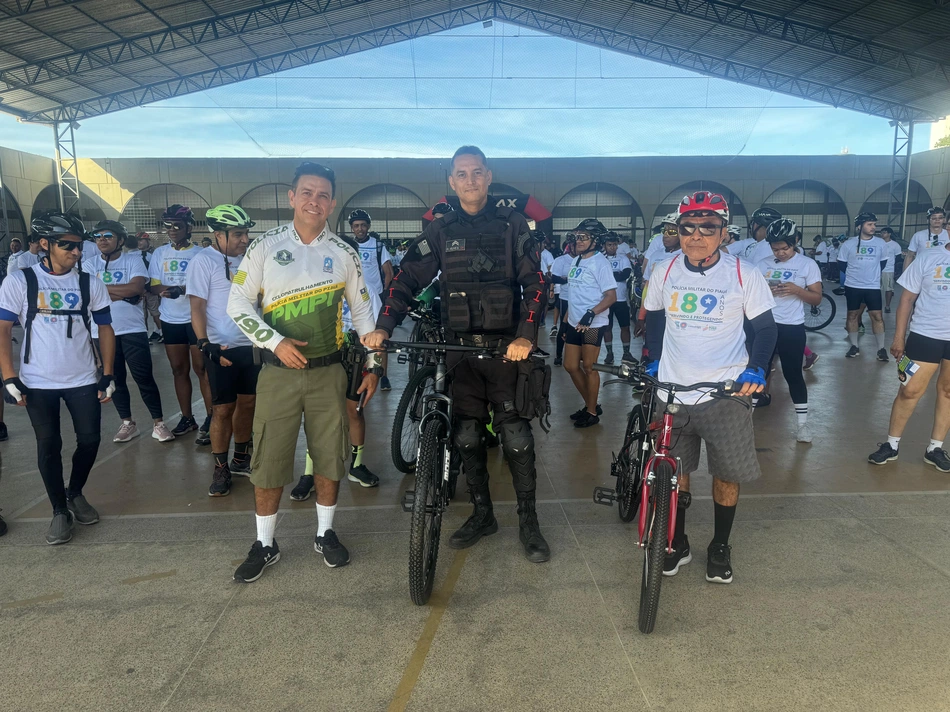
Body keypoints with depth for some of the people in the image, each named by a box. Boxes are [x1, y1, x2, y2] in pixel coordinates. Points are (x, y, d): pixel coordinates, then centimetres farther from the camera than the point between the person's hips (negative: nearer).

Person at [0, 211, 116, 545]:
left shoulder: (90, 284, 1)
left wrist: (107, 374, 2)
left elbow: (105, 328, 7)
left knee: (89, 440, 3)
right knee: (48, 446, 6)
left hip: (83, 380, 2)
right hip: (37, 383, -2)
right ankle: (60, 511, 21)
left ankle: (75, 493, 30)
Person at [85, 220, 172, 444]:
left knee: (144, 377, -1)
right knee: (115, 379, 11)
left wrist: (104, 287, -10)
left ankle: (158, 423, 8)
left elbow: (137, 287, -16)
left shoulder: (133, 260, 0)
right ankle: (127, 423, 23)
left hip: (133, 330, -3)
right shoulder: (89, 265, 4)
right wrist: (127, 294, -12)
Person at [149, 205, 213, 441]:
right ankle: (187, 418, 20)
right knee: (179, 370, 10)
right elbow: (154, 286, 4)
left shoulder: (199, 253, -4)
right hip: (171, 320, 5)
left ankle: (210, 419, 2)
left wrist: (180, 289, -26)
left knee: (201, 369, -3)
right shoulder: (160, 253, 8)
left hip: (196, 319, -4)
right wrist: (168, 291, -17)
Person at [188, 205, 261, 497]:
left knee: (248, 402, 12)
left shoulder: (248, 259, 9)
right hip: (223, 349, -5)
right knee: (223, 408, 0)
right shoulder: (203, 261, -7)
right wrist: (206, 345, -20)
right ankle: (221, 469, 12)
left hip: (252, 345, 5)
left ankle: (241, 458, 27)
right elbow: (197, 307, -11)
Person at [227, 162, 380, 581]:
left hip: (328, 371, 1)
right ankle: (265, 545, 22)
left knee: (330, 457, 9)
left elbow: (362, 311, 8)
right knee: (268, 463, 4)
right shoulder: (265, 246, -2)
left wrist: (373, 364, 4)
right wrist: (276, 342, -15)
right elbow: (238, 304, -2)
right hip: (278, 371, -1)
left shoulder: (343, 253, 2)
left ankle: (325, 534, 29)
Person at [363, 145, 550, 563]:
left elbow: (534, 284, -5)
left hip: (507, 347, -3)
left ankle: (528, 521, 14)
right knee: (467, 436, 9)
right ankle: (482, 513, 26)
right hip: (460, 348, 3)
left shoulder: (512, 225, 1)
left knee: (516, 436, -1)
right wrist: (383, 328, -12)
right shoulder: (440, 232, 8)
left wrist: (525, 336, -20)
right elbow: (408, 280, 3)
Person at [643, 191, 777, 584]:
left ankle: (720, 547, 30)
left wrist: (756, 368, -15)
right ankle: (677, 544, 30)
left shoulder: (744, 274, -6)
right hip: (672, 392, 2)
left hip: (726, 393, -1)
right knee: (674, 472, 10)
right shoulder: (664, 272, 1)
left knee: (727, 475, 8)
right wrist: (653, 363, 9)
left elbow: (764, 328, 0)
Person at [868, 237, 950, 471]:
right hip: (925, 335, -1)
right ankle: (891, 445, 16)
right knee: (910, 391, 2)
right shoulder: (928, 257, -1)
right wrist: (899, 336, 0)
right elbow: (907, 298, 2)